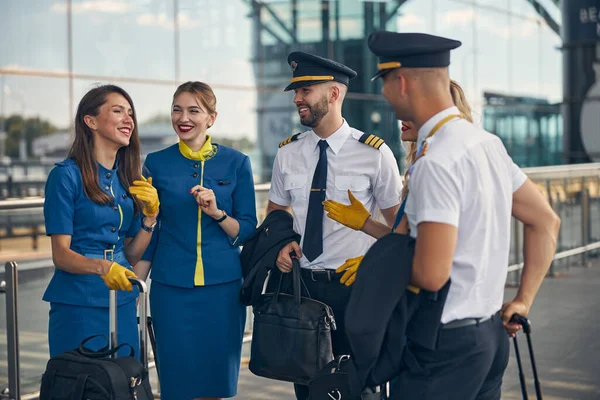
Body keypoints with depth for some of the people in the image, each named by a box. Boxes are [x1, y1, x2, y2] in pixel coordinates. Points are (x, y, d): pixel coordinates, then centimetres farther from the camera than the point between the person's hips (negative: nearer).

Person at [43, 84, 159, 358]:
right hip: (77, 306, -6)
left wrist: (150, 215, -5)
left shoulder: (129, 178, 10)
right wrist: (102, 267, -28)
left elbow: (132, 254, 10)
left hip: (123, 305, 6)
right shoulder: (67, 175, -8)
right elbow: (61, 255, -11)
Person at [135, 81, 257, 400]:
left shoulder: (236, 163, 2)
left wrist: (216, 212, -16)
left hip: (222, 285, 0)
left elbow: (247, 231, 2)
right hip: (171, 287, 0)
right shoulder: (156, 164, 3)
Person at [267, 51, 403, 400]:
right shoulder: (287, 153, 3)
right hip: (301, 281, 3)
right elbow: (276, 210, 16)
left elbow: (399, 223, 0)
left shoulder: (373, 152, -8)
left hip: (355, 287, -3)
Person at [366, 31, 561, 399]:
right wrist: (523, 301, 14)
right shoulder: (486, 142, 7)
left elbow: (431, 275, -25)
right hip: (492, 334, 9)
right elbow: (546, 222, 14)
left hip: (447, 343, -9)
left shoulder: (436, 162, -20)